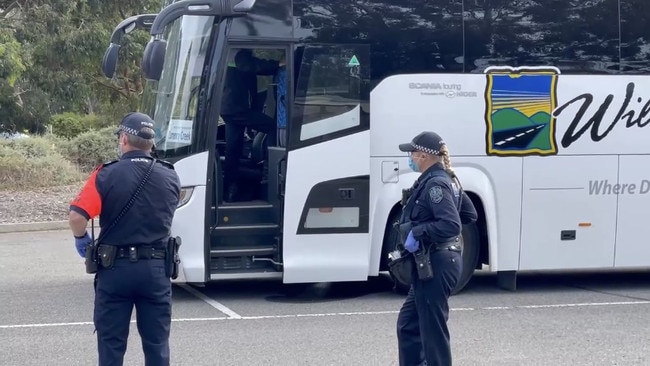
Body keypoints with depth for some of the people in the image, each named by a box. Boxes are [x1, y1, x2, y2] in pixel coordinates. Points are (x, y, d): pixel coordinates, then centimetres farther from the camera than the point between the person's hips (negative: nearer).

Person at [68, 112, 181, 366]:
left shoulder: (106, 175, -10)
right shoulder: (170, 177, 3)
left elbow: (77, 216, -17)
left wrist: (81, 239, 1)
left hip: (115, 268, -2)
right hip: (155, 269, 2)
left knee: (111, 343, 8)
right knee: (157, 343, 11)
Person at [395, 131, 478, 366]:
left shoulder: (435, 184, -18)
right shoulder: (445, 180, 12)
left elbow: (451, 225, -28)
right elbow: (470, 215, 20)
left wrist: (417, 233, -22)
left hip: (435, 265, -11)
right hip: (434, 265, 11)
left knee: (433, 329, -3)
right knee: (408, 324, 17)